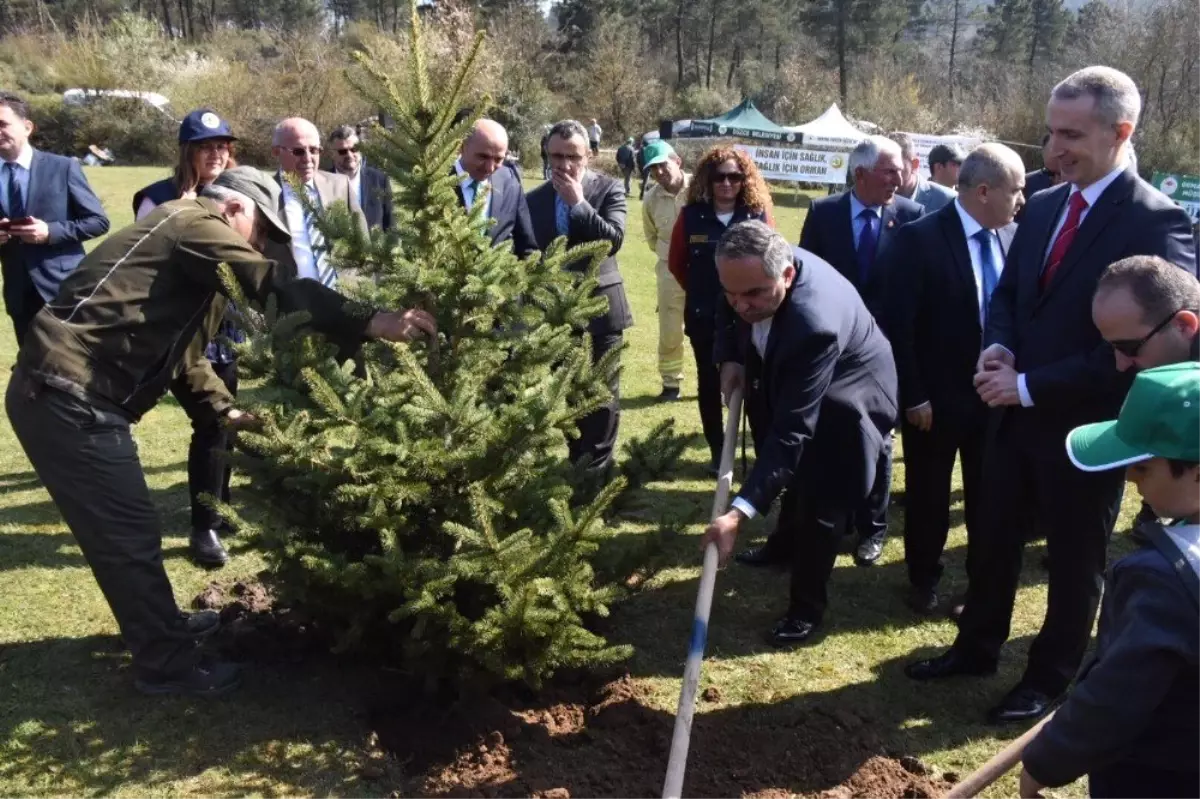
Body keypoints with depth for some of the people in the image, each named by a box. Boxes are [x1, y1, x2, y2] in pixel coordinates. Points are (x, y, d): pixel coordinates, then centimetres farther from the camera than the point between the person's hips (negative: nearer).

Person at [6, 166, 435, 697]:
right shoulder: (195, 224, -9)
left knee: (122, 530, 21)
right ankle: (166, 664, 11)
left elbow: (180, 346, 29)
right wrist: (371, 323, -28)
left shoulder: (185, 242, 23)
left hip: (67, 394, 11)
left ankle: (158, 628, 37)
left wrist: (226, 407, 22)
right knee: (131, 534, -2)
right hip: (68, 397, -11)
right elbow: (275, 288, -23)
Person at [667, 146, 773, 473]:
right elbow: (676, 262, 8)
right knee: (709, 383, 10)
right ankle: (717, 450, 23)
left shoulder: (759, 214, -5)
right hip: (704, 315, 1)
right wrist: (698, 291, 11)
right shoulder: (691, 215, -4)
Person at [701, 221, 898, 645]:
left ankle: (807, 608, 18)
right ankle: (786, 543, 55)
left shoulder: (815, 323, -47)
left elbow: (792, 431, -47)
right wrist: (730, 359, -18)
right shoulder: (755, 273, -26)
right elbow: (730, 312, 1)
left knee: (818, 505, -3)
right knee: (794, 475, 27)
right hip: (789, 386, 8)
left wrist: (740, 511, -51)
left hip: (844, 402, -7)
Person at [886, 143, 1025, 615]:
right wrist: (913, 395, -15)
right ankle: (924, 578, 32)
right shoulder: (920, 237, -16)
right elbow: (900, 324, -15)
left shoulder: (1011, 237, 0)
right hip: (935, 397, -4)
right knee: (928, 493, 13)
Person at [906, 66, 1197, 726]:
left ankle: (1051, 676, 32)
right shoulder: (1044, 206, 6)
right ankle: (977, 647, 39)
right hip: (1017, 412, 7)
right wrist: (999, 348, -8)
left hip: (1086, 425, -6)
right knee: (992, 540, 19)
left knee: (1074, 560, 13)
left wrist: (1030, 386, -21)